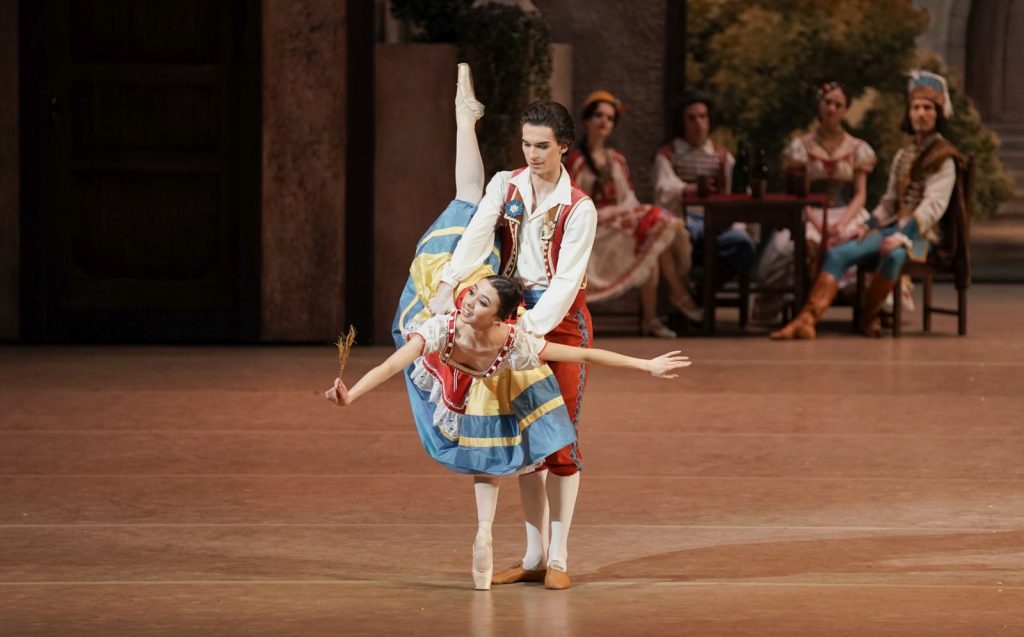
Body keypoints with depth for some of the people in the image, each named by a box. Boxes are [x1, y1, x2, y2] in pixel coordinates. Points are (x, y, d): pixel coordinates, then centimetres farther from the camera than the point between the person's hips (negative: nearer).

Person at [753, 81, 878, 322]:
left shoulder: (857, 149, 11)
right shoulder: (802, 146, 10)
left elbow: (860, 195, 4)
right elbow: (801, 194, 3)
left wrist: (842, 223, -15)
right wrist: (817, 223, -15)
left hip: (848, 215, 0)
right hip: (811, 215, 0)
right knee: (783, 245, -34)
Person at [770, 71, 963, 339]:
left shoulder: (943, 156, -2)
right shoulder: (903, 155, 20)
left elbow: (933, 205, -13)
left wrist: (903, 235, -24)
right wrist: (868, 224, 4)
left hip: (919, 233, -7)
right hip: (892, 226, 7)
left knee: (894, 255, -41)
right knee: (837, 254, -17)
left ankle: (868, 316, -21)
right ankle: (807, 319, -29)